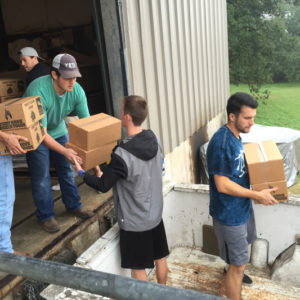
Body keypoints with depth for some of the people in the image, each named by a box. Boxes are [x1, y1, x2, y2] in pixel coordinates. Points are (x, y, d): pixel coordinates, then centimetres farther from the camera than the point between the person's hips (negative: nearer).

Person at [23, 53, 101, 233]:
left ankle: (73, 205, 30)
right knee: (41, 176, 1)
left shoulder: (77, 91, -20)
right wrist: (65, 151, -47)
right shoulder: (38, 91, -36)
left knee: (66, 170, 11)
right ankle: (46, 216, 18)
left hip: (59, 130, 5)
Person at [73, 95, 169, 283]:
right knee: (159, 258, 24)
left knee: (138, 268, 14)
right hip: (156, 215, 7)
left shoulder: (122, 156, -29)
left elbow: (103, 186, -17)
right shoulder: (154, 140, -8)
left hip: (135, 222, -7)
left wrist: (81, 172, 0)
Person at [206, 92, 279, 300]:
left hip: (243, 207, 10)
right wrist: (257, 195, -22)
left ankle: (233, 271, 59)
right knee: (239, 265, 2)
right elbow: (222, 185, -26)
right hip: (229, 214, -10)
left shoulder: (235, 136, 2)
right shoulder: (221, 143, -28)